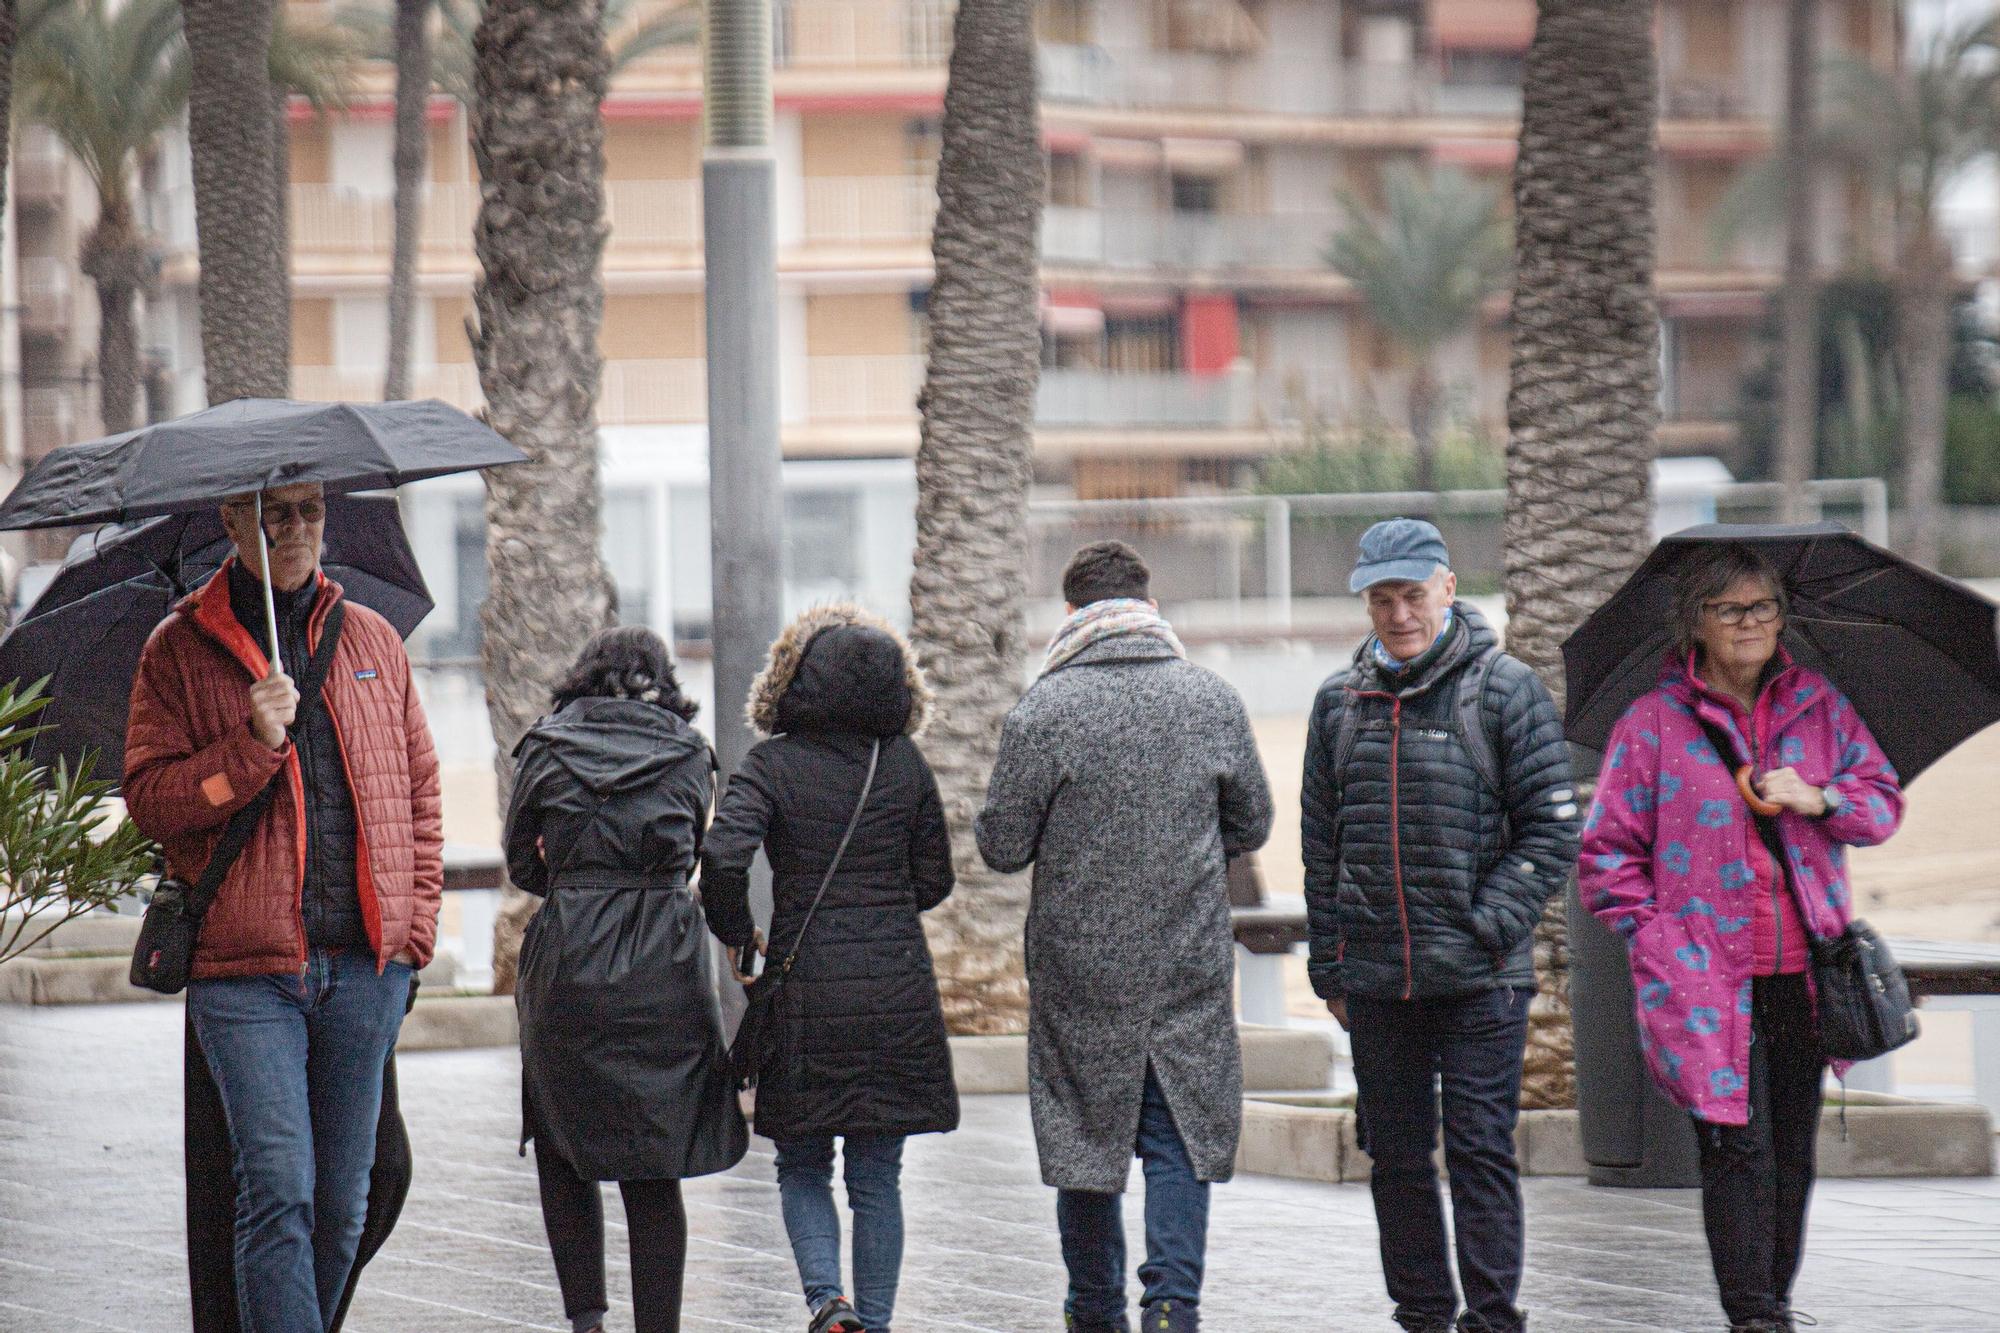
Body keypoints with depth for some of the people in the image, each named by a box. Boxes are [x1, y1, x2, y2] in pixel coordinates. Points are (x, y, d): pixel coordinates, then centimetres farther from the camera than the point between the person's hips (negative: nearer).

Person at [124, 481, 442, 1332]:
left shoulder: (372, 641, 14)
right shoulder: (180, 651, 4)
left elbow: (420, 789, 19)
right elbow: (149, 799, -4)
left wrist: (416, 923, 9)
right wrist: (252, 745, -17)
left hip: (365, 965, 4)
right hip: (246, 971, -3)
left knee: (341, 1200, 6)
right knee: (277, 1190, -13)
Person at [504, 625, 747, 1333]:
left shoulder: (545, 747, 3)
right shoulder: (689, 753, 6)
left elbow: (522, 863, 10)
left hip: (568, 962, -1)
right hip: (669, 963, 1)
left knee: (560, 1144, 13)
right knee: (654, 1168, 6)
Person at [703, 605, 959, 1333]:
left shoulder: (773, 764, -6)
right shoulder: (906, 764, 3)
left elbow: (724, 856, -19)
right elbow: (934, 881, 9)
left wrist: (736, 938, -2)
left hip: (806, 992, -2)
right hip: (897, 987, 2)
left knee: (802, 1168, 10)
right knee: (877, 1176, 9)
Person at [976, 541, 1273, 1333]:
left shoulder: (1043, 711, -10)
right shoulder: (1212, 700, -1)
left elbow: (1002, 846, -7)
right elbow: (1252, 825, 9)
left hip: (1080, 965, -1)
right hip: (1191, 970, 1)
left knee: (1083, 1141, 11)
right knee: (1180, 1142, 5)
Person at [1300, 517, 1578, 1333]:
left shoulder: (1504, 691, -2)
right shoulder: (1341, 702, 10)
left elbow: (1552, 829, -3)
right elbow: (1321, 844, 16)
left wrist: (1488, 924, -13)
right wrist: (1328, 965, 11)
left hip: (1479, 979, -4)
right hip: (1374, 979, 4)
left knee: (1481, 1150, -4)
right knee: (1397, 1157, 9)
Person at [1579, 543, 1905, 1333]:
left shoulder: (1818, 707, 10)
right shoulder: (1652, 724, 0)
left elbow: (1883, 801, 13)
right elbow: (1609, 851, 4)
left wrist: (1820, 799, -6)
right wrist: (1654, 933, -4)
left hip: (1802, 970, 4)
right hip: (1708, 973, -4)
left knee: (1793, 1148, 9)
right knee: (1736, 1145, -10)